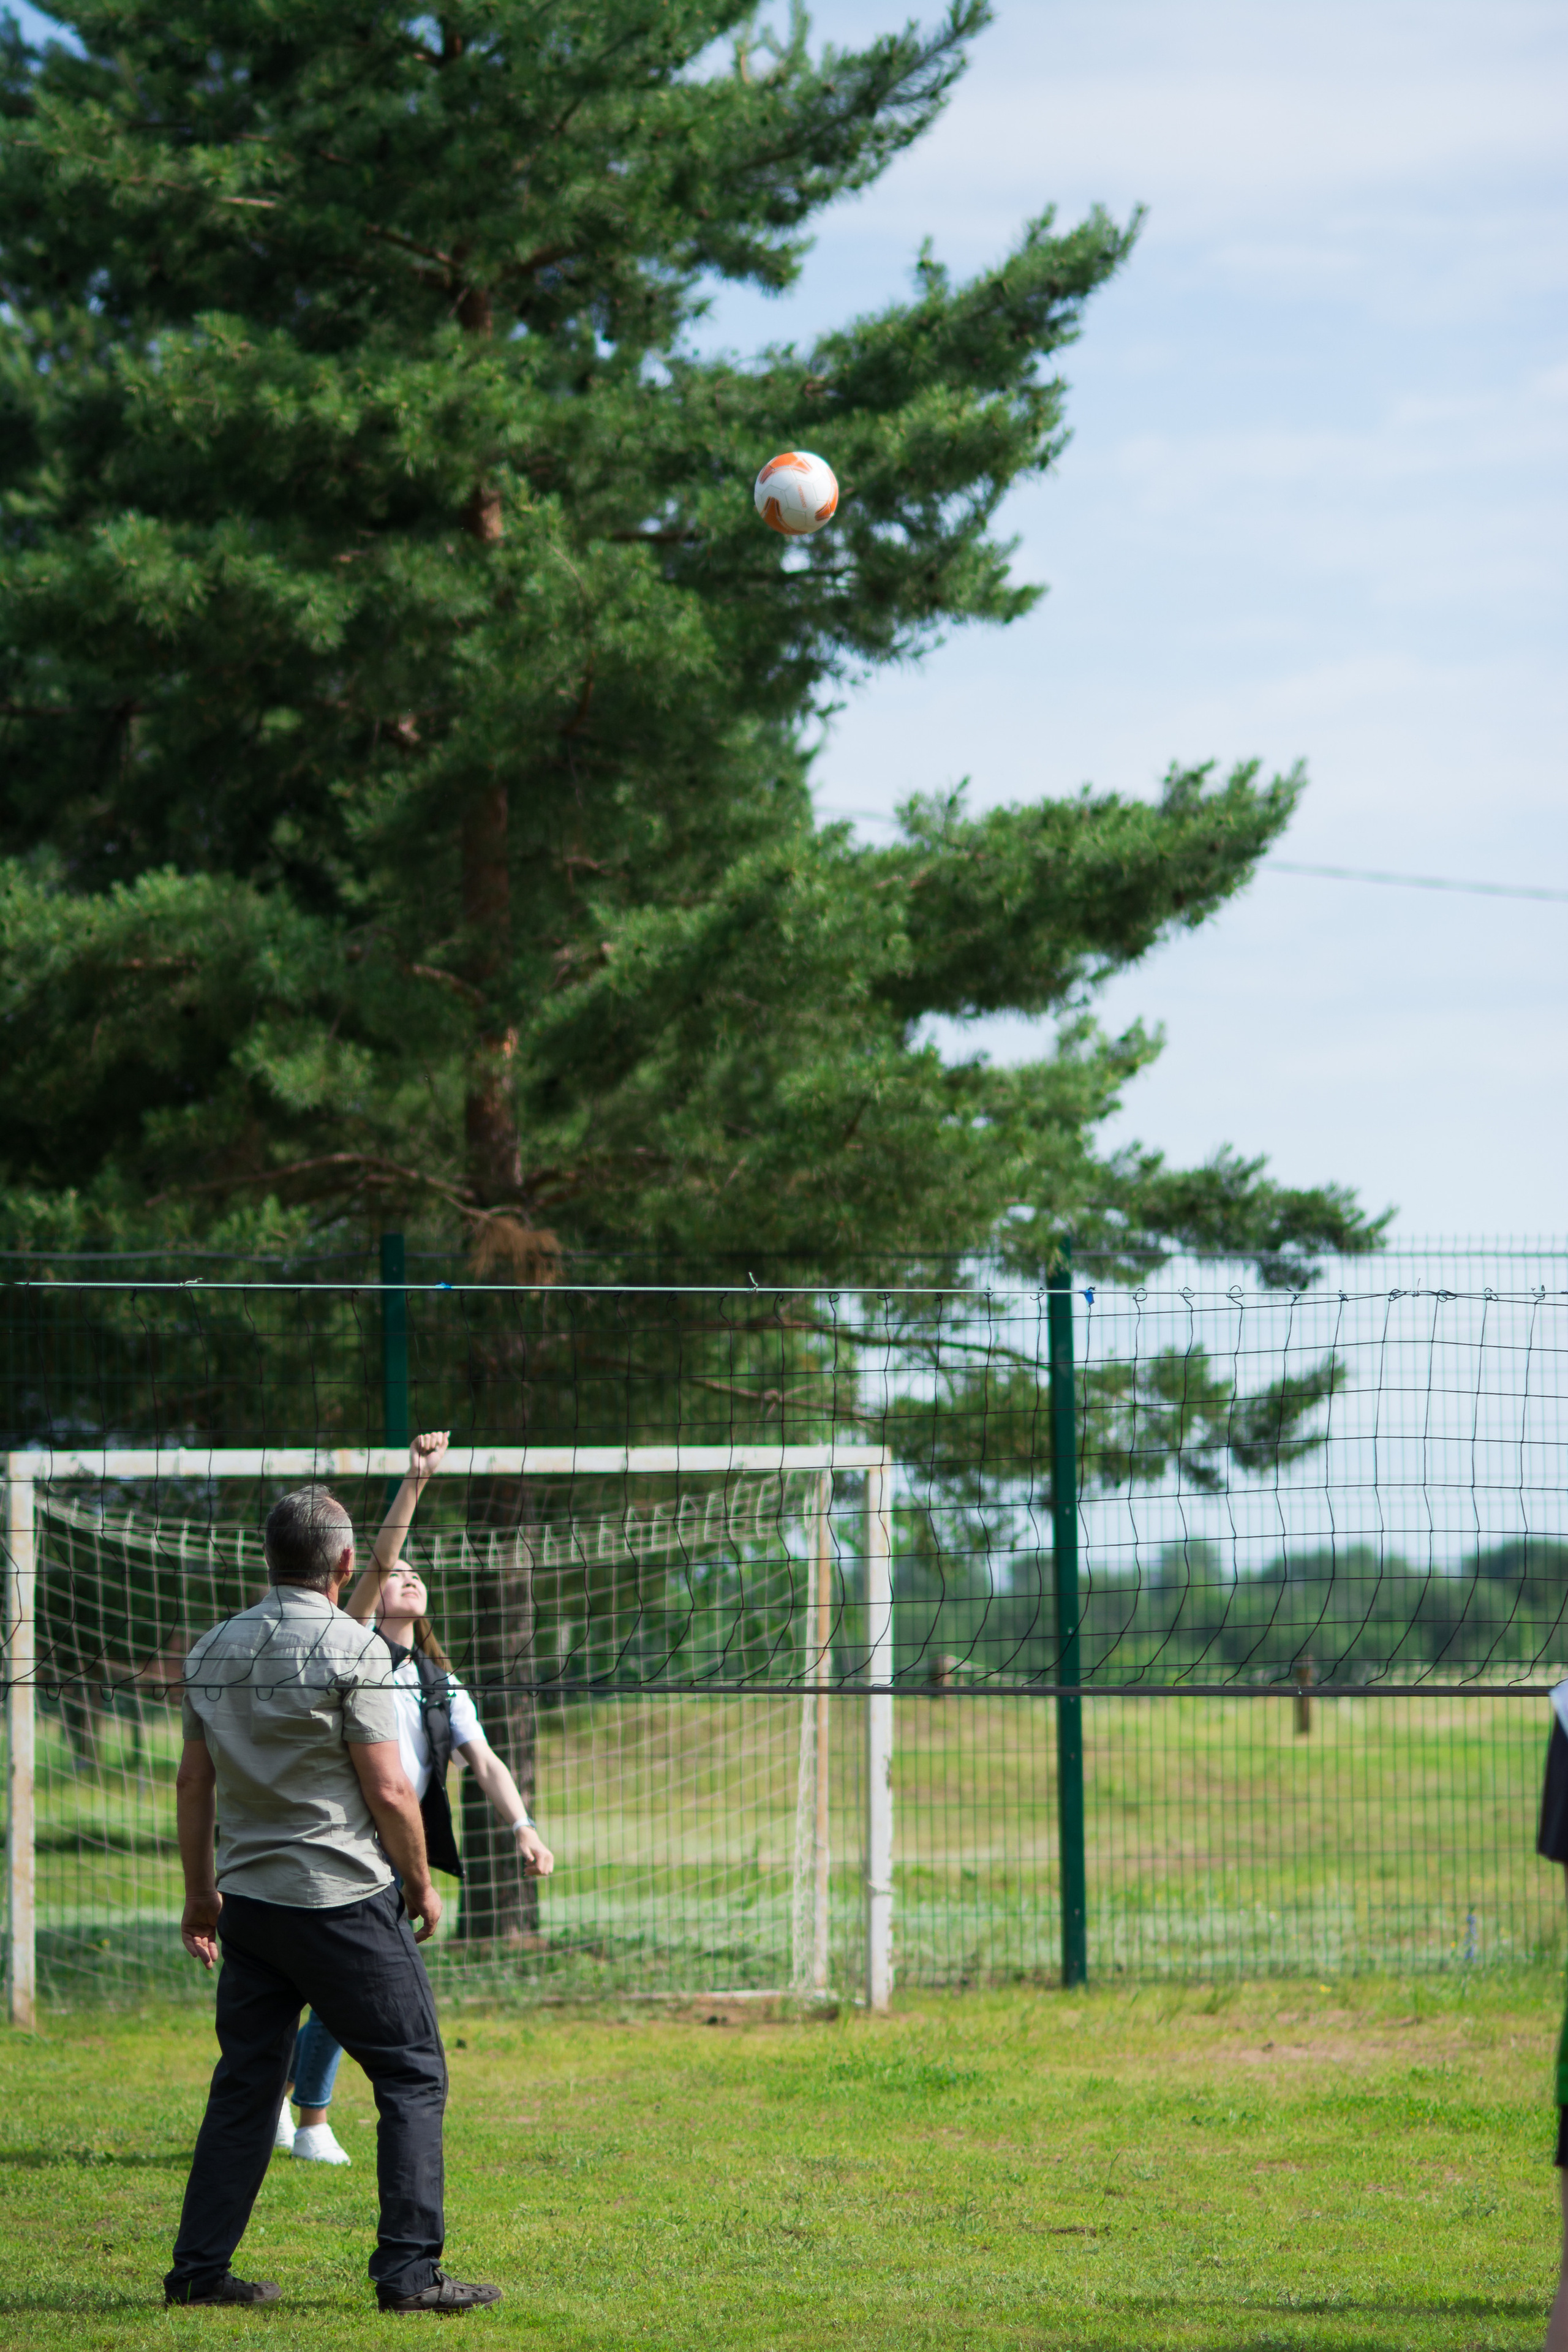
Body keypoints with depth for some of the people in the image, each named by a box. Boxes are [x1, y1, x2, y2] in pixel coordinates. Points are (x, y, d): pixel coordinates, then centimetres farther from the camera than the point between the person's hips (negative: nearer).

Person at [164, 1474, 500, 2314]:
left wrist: (201, 1893, 22)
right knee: (412, 2074, 1)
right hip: (343, 1898, -6)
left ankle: (200, 2267, 10)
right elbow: (387, 1788, -12)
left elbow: (192, 1782, 13)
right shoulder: (350, 1648, -11)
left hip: (247, 1898, 6)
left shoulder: (213, 1650, 8)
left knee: (246, 2081, 12)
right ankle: (409, 2270, -4)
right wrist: (421, 1884, 1)